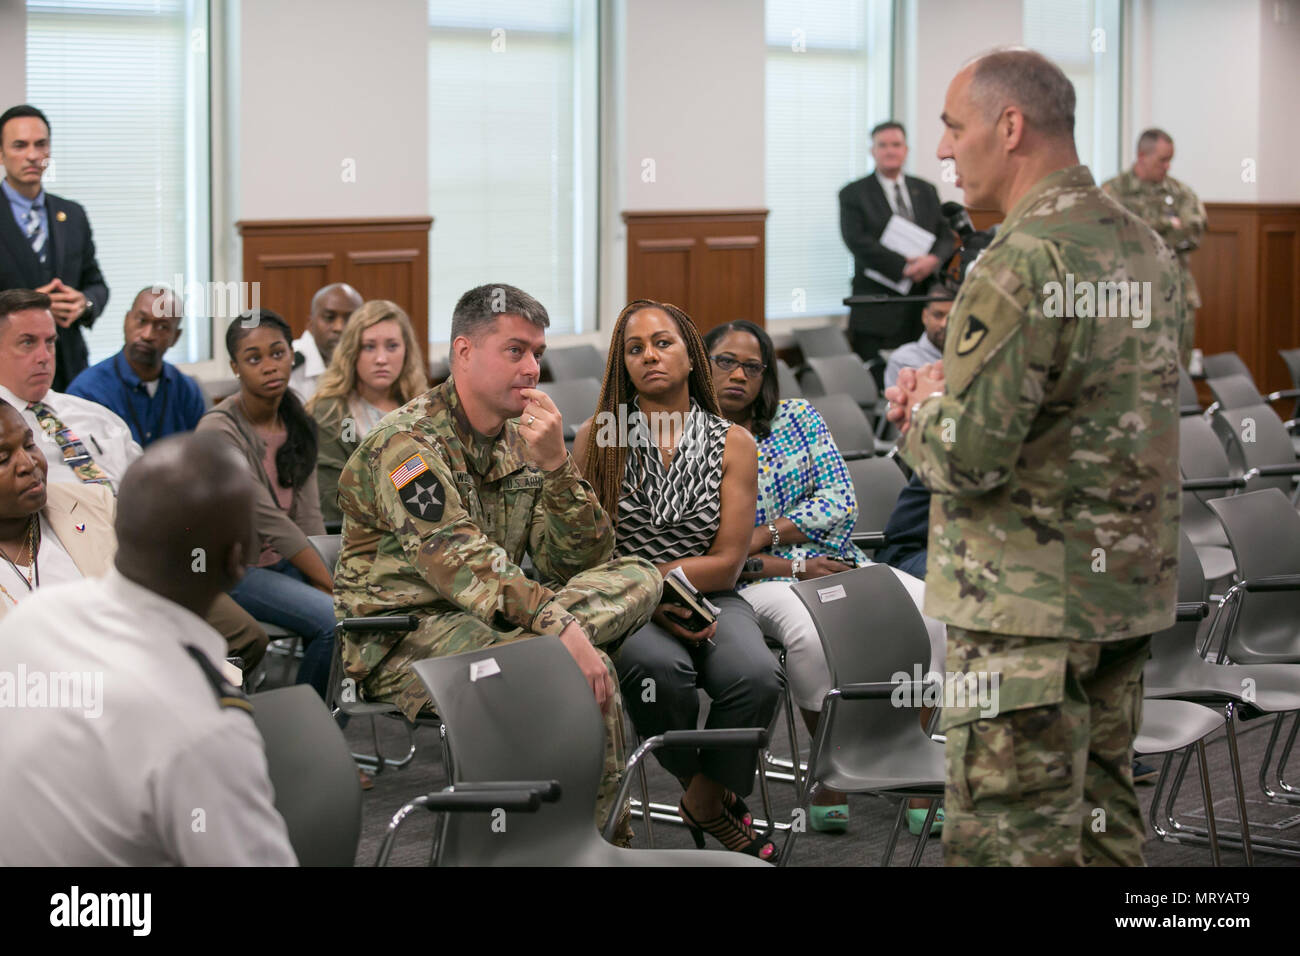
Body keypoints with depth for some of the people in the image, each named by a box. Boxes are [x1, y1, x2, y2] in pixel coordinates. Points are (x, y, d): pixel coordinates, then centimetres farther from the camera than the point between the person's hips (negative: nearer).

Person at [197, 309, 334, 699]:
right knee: (334, 619, -26)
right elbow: (268, 520, -21)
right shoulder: (220, 429, -17)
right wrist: (333, 585, -21)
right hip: (230, 569, -7)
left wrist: (327, 579, -14)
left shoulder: (297, 424, 6)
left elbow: (309, 516, 1)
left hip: (282, 563, 7)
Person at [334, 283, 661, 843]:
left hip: (485, 624, 8)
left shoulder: (521, 442, 12)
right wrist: (559, 627, -37)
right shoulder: (406, 443, -12)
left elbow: (578, 566, 2)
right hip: (400, 639, -8)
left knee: (636, 580, -11)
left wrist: (555, 465, -12)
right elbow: (462, 564, -27)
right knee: (585, 674, -29)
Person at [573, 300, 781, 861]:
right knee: (659, 666, -36)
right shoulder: (597, 438, 5)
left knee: (755, 676, -32)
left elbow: (726, 562, 1)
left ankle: (706, 796, -2)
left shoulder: (732, 445, 6)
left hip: (709, 599, 1)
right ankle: (712, 806, -6)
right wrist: (651, 603, -15)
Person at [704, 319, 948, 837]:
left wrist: (764, 534, -13)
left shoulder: (799, 416, 11)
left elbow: (840, 501, 1)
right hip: (760, 582, -4)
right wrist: (793, 567, -13)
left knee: (929, 609, -24)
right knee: (810, 633, -39)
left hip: (838, 563, 4)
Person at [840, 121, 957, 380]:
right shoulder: (854, 194, 3)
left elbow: (946, 236, 13)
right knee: (880, 385, -6)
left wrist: (934, 260, -11)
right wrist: (905, 267, -17)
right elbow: (858, 242, -9)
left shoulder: (926, 191, 16)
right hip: (878, 310, -3)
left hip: (924, 308, 3)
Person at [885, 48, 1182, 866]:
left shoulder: (1024, 261, -19)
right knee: (1103, 817, 16)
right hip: (1132, 587, 9)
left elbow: (966, 457, -22)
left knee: (1010, 838, -4)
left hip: (1031, 600, -9)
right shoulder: (1147, 248, 10)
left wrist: (923, 407, 0)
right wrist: (948, 391, 9)